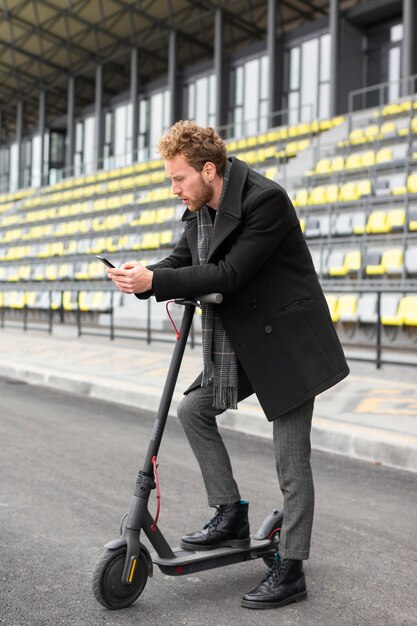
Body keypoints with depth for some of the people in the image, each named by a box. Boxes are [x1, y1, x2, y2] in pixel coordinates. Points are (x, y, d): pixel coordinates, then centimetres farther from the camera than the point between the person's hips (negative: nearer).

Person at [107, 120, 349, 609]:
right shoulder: (198, 207, 3)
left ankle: (290, 570, 9)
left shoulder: (265, 200, -23)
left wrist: (154, 282, -28)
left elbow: (229, 275, -27)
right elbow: (182, 261, 6)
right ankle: (231, 515, 19)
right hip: (239, 344, 9)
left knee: (291, 460, -2)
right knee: (193, 408, 7)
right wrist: (143, 278, -14)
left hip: (286, 342, -8)